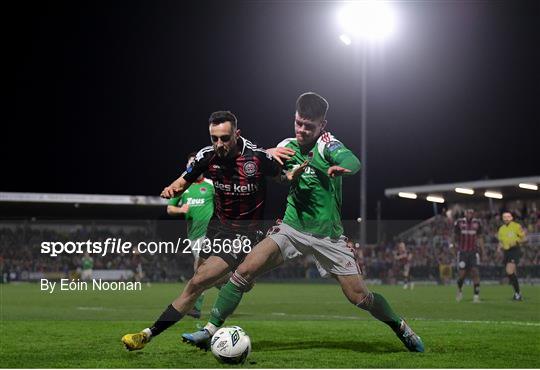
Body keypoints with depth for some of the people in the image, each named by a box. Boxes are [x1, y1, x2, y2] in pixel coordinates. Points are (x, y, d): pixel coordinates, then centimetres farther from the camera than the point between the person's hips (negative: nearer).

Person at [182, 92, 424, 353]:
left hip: (328, 235, -3)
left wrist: (341, 167, -56)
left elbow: (353, 163, -31)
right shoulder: (287, 147, 3)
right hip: (292, 228, 3)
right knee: (245, 271, -17)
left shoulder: (327, 144, -12)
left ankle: (401, 327, 24)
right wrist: (290, 175, -7)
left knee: (359, 297, -4)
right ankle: (209, 331, -10)